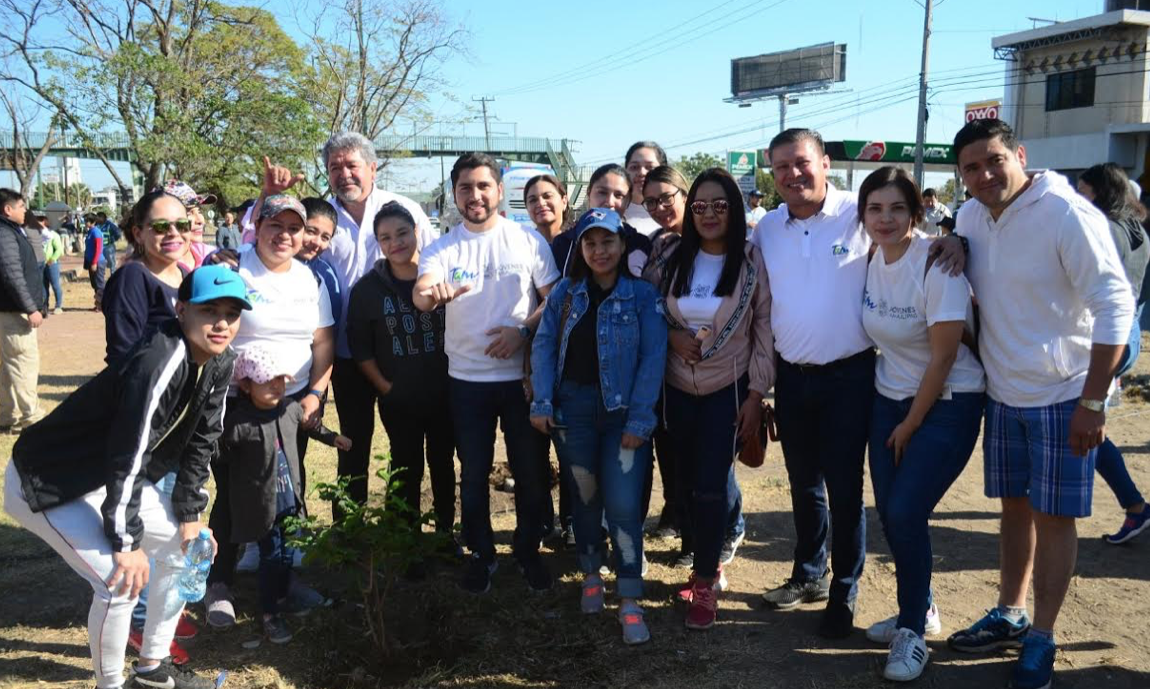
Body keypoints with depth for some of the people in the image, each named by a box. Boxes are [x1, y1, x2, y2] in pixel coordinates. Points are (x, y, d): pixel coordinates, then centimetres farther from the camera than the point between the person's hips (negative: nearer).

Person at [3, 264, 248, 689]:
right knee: (120, 581, -17)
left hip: (111, 480, 9)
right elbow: (127, 457, -31)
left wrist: (189, 514, 2)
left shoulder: (218, 364, -6)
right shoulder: (159, 363, -32)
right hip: (45, 483, -9)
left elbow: (200, 442, 2)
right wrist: (126, 541, -25)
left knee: (186, 544, 10)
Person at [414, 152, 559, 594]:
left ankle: (528, 550, 30)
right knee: (473, 473, 11)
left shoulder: (529, 240, -3)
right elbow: (420, 294, -21)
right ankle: (481, 554, 30)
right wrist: (430, 293, -45)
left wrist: (523, 330, -18)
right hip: (467, 379, 1)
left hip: (523, 375, 0)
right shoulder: (442, 248, -2)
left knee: (530, 470, 10)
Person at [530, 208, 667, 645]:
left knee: (624, 504, -8)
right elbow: (544, 346, 5)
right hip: (573, 407, 3)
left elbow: (653, 358, -8)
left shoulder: (642, 295, -4)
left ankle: (630, 601, 4)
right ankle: (591, 575, 34)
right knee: (584, 496, 14)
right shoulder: (564, 293, 5)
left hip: (624, 411, -3)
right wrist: (541, 403, -5)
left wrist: (639, 420, -13)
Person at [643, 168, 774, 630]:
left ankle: (705, 580, 15)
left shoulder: (753, 260, -8)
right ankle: (707, 564, 32)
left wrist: (756, 393, -8)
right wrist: (671, 334, -11)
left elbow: (765, 329, -5)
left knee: (710, 486, -4)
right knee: (686, 482, 10)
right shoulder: (669, 254, -1)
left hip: (729, 389, -3)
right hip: (677, 387, 3)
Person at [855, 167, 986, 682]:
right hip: (889, 398, 6)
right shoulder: (873, 261, -1)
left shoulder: (936, 265, -20)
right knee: (889, 513, 7)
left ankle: (913, 629, 12)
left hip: (946, 405, -6)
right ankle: (921, 610, 30)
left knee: (906, 514, -10)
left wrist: (910, 425, -10)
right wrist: (896, 420, 6)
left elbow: (943, 357, -18)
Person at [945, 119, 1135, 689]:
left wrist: (1093, 402, -20)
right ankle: (1010, 616, 32)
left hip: (1063, 396, -6)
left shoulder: (1068, 214, -18)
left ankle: (1041, 638, 18)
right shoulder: (970, 217, 1)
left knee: (1054, 516, 4)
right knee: (1015, 507, 17)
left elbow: (1115, 306, -19)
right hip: (1003, 394, 6)